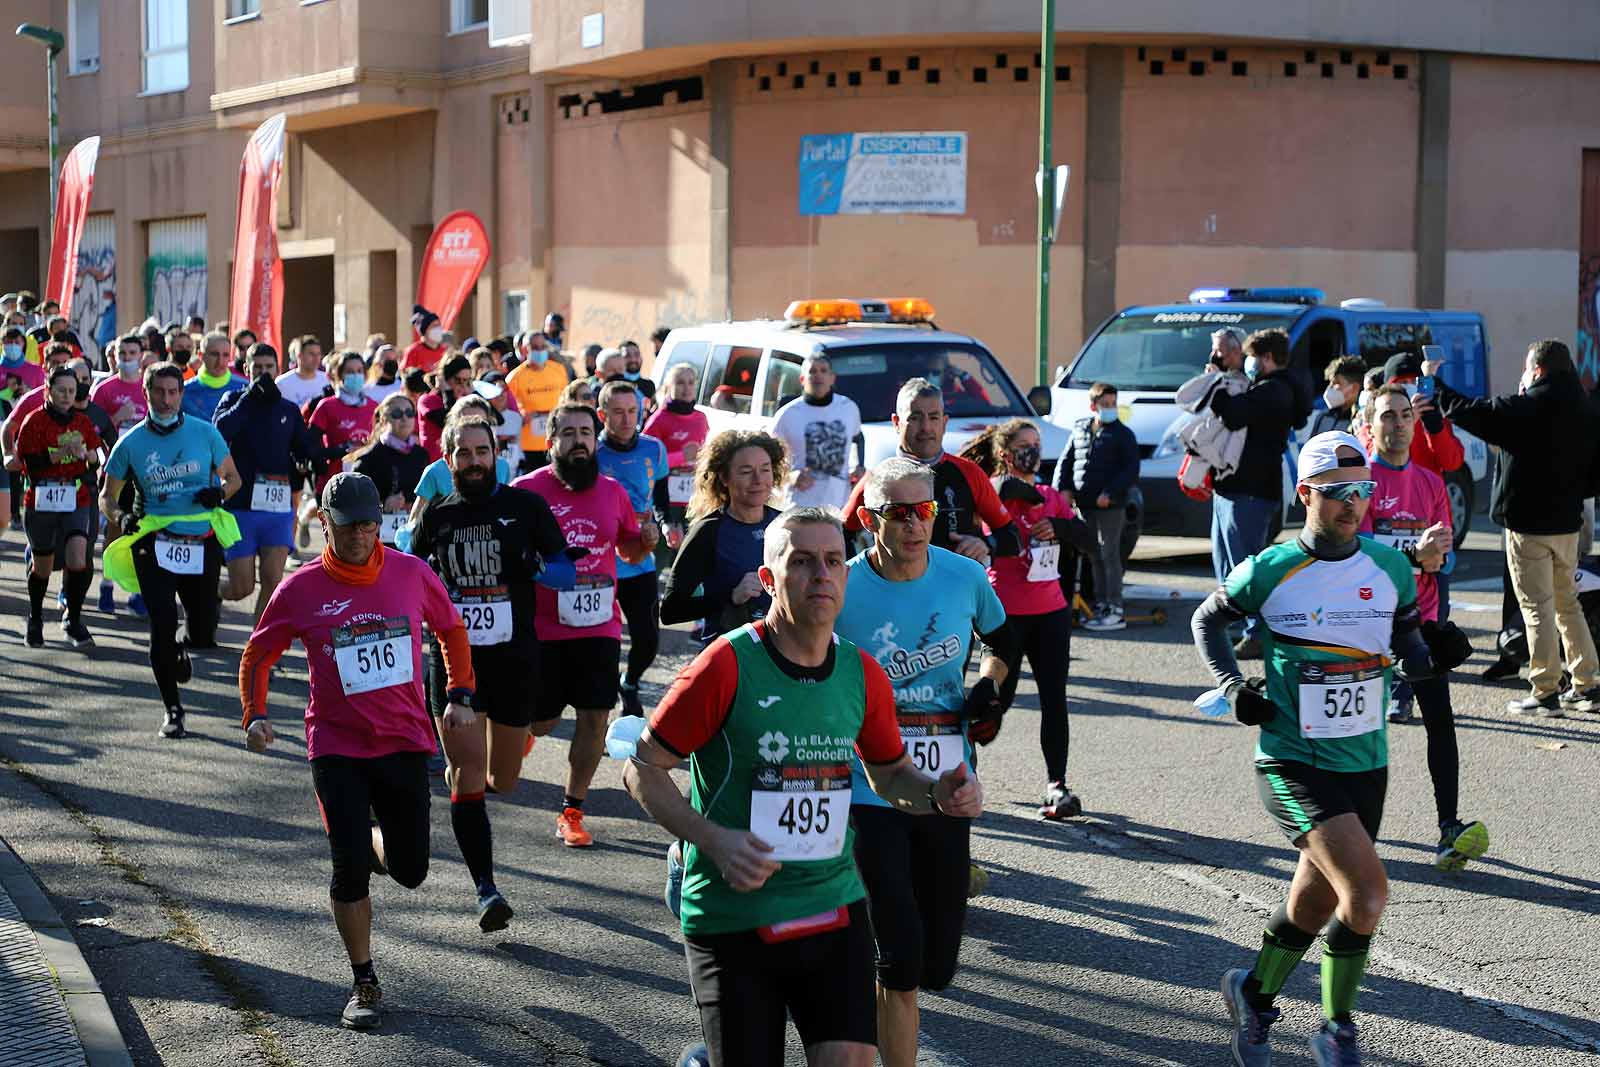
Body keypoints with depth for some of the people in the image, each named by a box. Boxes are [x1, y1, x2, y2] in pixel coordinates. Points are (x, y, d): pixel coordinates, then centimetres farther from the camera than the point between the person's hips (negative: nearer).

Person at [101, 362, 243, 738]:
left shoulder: (205, 433, 1)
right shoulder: (131, 443, 0)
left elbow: (233, 477, 12)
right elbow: (107, 496, 8)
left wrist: (219, 491, -11)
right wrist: (120, 517, -13)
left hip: (202, 543, 1)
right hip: (154, 544, -1)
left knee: (203, 634, 6)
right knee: (163, 626, -8)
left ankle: (181, 647, 44)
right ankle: (171, 708, 7)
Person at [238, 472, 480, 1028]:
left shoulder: (411, 573, -1)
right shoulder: (300, 590, -6)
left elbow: (451, 630, 16)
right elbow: (256, 657, 7)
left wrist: (459, 696, 7)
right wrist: (255, 715, -8)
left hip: (405, 742, 2)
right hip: (337, 748, -2)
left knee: (410, 871, 6)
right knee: (350, 869, -9)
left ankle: (375, 843, 43)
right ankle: (365, 984, 9)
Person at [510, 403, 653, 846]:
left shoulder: (613, 493, 5)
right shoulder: (526, 490, -7)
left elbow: (629, 549, 18)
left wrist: (645, 542, -2)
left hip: (598, 623, 3)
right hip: (541, 627, -3)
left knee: (595, 716, -1)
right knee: (542, 722, 5)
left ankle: (572, 812, 12)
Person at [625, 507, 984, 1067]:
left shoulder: (863, 675, 2)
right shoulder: (726, 667, -12)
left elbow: (890, 773, 19)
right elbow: (642, 768, -7)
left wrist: (937, 794, -3)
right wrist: (713, 840, -20)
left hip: (836, 913, 4)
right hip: (732, 920, -4)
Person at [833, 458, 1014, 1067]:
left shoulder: (963, 576, -1)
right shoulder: (842, 589, -10)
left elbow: (1002, 641, 19)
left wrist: (989, 685, 1)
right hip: (870, 785, -4)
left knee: (937, 965, 9)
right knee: (901, 962, -10)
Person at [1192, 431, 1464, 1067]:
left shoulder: (1390, 567, 2)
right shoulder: (1270, 571, -8)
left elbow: (1407, 630, 18)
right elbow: (1208, 620, 8)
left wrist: (1417, 655, -5)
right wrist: (1231, 685, -6)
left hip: (1366, 764, 5)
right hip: (1293, 765, -5)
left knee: (1318, 901, 16)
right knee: (1368, 893, -20)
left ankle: (1254, 995, 42)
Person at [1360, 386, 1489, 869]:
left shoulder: (1431, 483, 11)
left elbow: (1445, 553, 11)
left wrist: (1437, 558, -13)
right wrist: (1414, 553, -31)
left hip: (1421, 617, 4)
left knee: (1440, 720, -7)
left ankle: (1449, 828, -10)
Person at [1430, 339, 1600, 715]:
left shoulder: (1526, 408, -15)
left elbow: (1467, 411, -9)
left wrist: (1433, 380, 4)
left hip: (1528, 522, -7)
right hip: (1566, 521, 7)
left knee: (1537, 607, -2)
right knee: (1567, 603, 16)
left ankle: (1545, 694, -1)